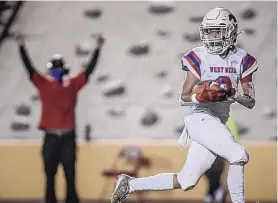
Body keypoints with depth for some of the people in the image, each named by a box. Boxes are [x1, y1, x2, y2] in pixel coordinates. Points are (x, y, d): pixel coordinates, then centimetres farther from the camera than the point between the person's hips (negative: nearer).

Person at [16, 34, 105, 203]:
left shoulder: (73, 84, 6)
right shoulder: (43, 84, 5)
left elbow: (89, 70, 4)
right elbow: (29, 68, 0)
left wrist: (98, 49, -1)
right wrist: (22, 47, -6)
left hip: (68, 137, 0)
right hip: (50, 137, 0)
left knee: (70, 174, 2)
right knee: (50, 174, 4)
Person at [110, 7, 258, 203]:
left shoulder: (242, 60, 8)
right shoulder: (199, 58, -2)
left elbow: (251, 102, 5)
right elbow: (183, 98, -1)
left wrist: (234, 94, -15)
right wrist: (200, 97, -21)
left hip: (218, 124, 5)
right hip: (201, 119, -5)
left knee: (186, 182, 7)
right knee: (239, 155, -24)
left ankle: (130, 184, 20)